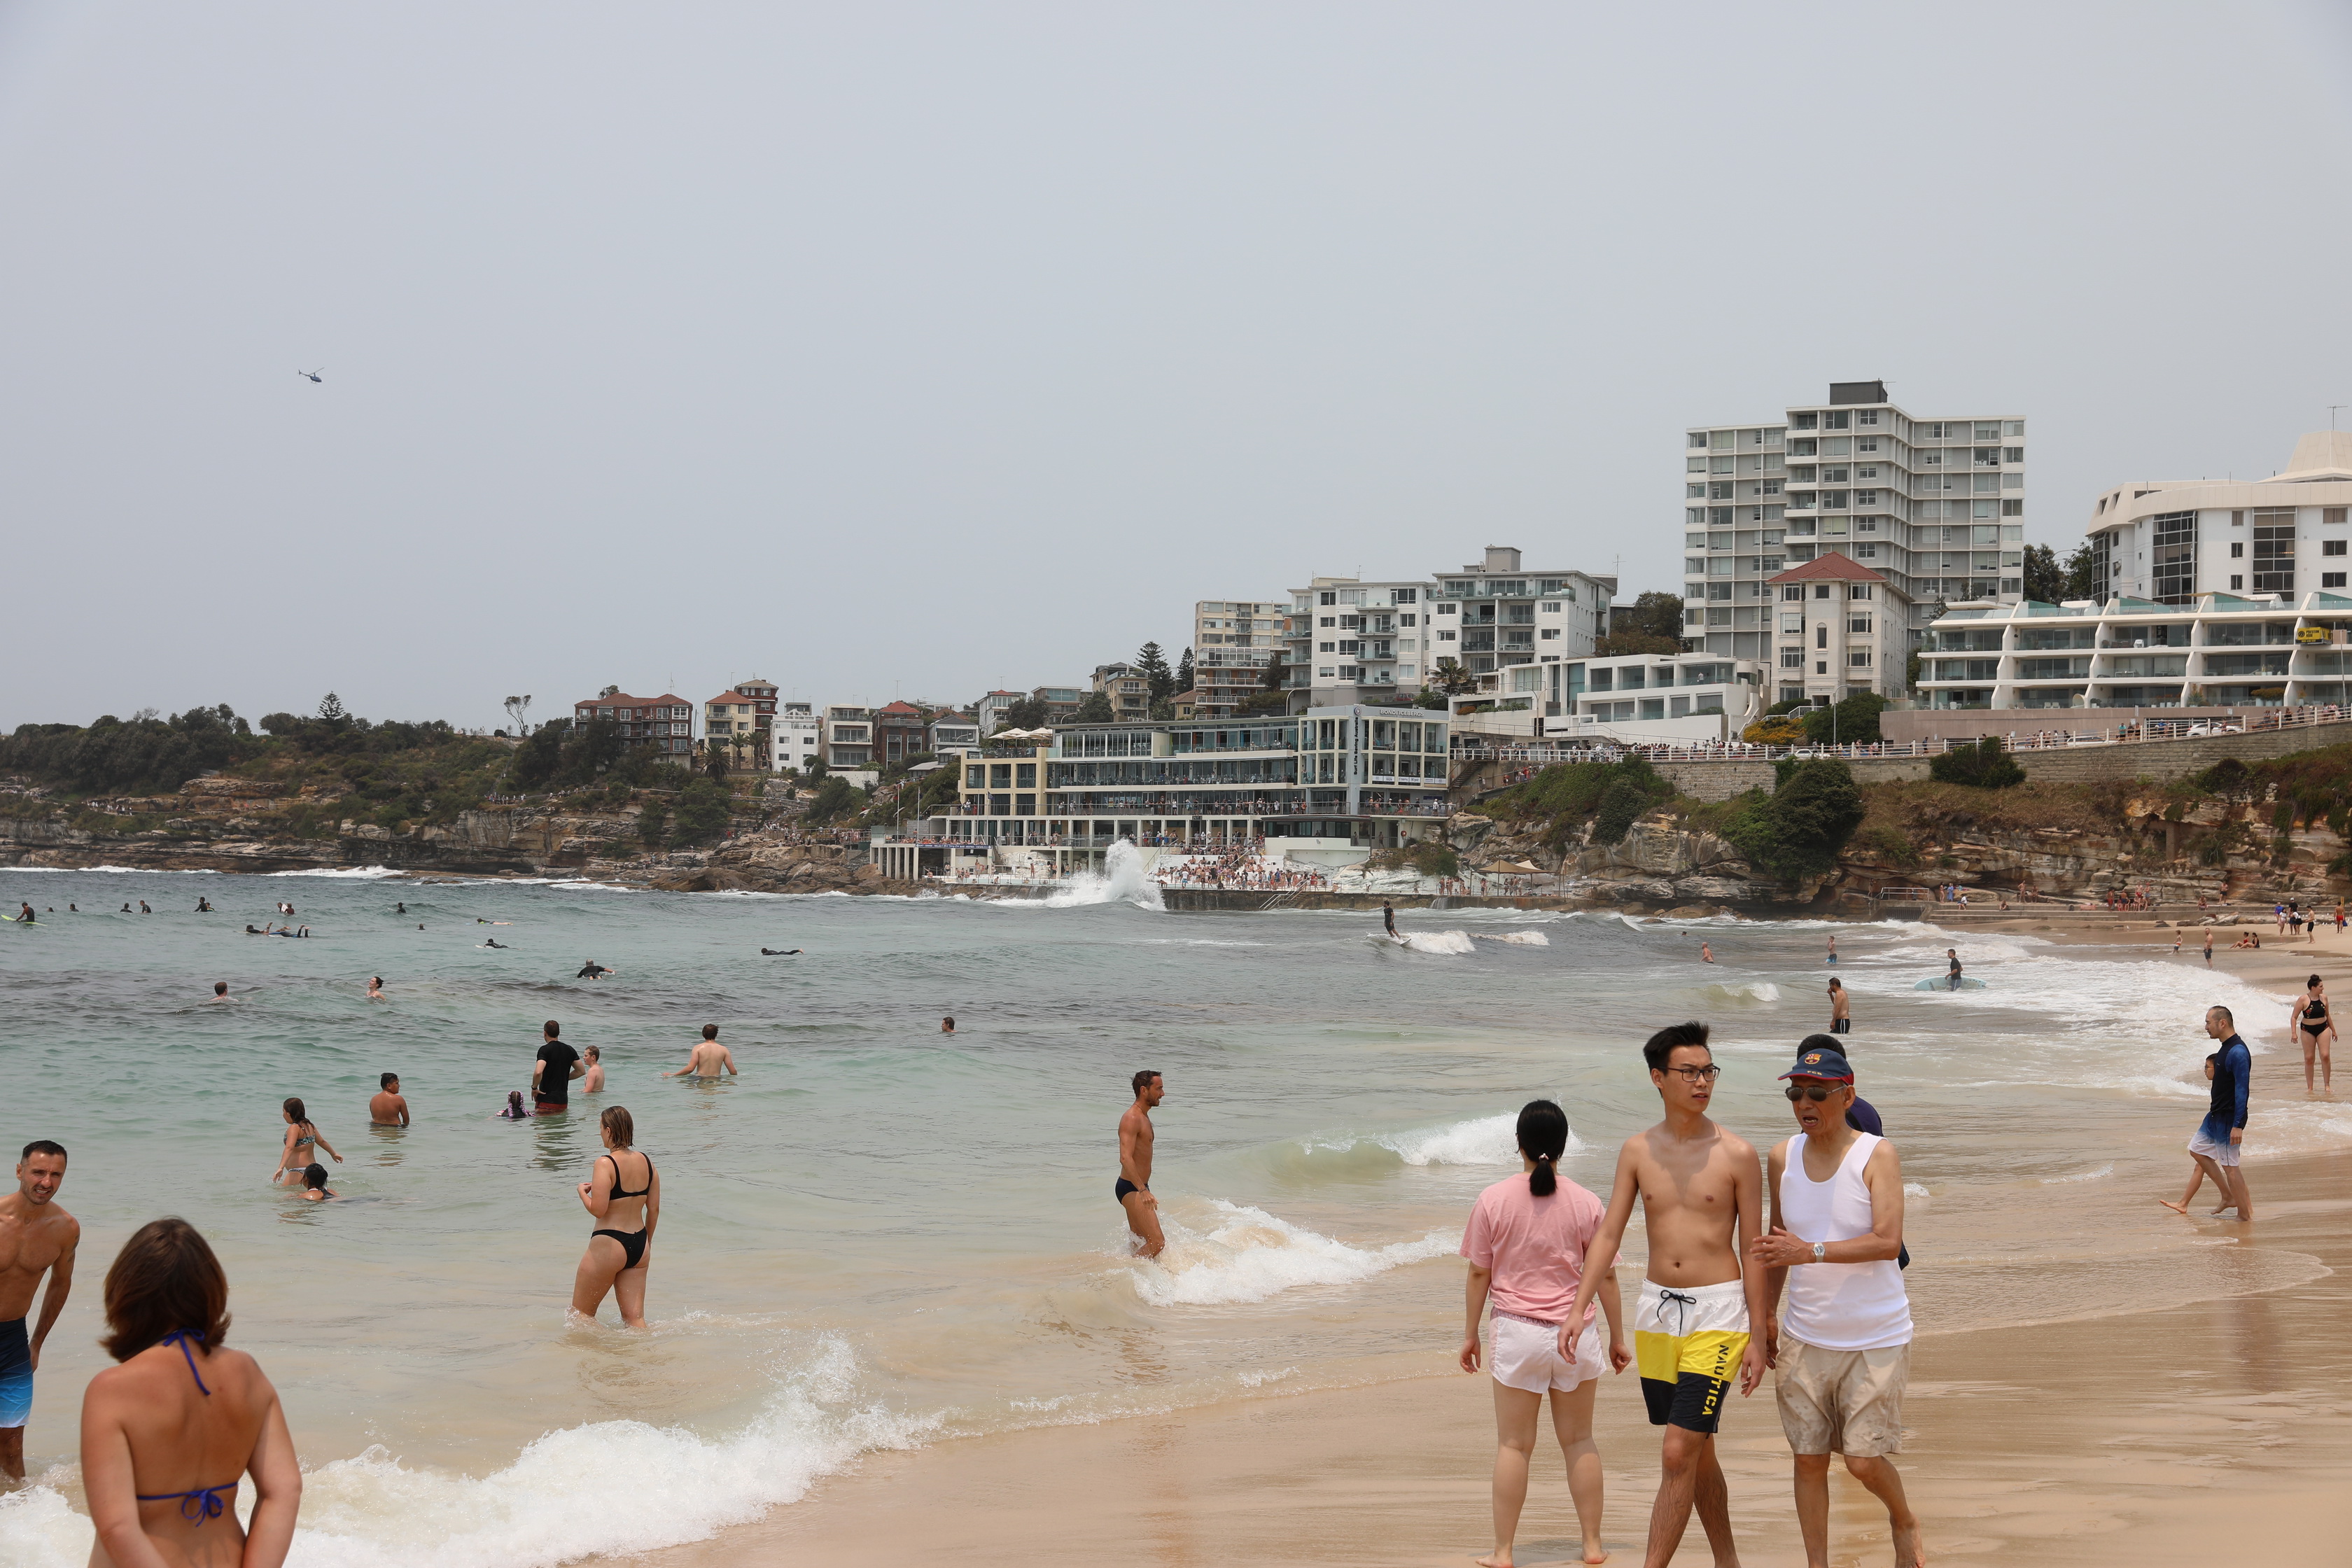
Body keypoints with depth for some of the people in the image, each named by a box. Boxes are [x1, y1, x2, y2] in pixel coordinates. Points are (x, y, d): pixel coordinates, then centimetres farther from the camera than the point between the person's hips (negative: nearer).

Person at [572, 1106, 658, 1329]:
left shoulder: (605, 1164, -16)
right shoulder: (646, 1162, 5)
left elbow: (598, 1209, -22)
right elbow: (654, 1209, 10)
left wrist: (582, 1192, -2)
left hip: (609, 1245, -7)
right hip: (639, 1245, 7)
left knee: (580, 1315, 8)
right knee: (634, 1317, 8)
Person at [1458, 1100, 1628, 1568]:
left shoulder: (1493, 1200, -5)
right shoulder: (1586, 1203, -3)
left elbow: (1479, 1273, -1)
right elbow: (1605, 1275, 1)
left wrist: (1470, 1335, 9)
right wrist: (1618, 1337, 11)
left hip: (1518, 1332, -1)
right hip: (1577, 1333, 1)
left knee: (1514, 1445, 5)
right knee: (1579, 1440, 14)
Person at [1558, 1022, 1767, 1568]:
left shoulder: (1738, 1155, -7)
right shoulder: (1638, 1151, 3)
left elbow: (1752, 1250, -4)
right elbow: (1608, 1234, 3)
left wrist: (1757, 1338, -4)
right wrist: (1578, 1308, -8)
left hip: (1717, 1311, -4)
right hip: (1656, 1310, 4)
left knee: (1678, 1453, -11)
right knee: (1698, 1451, 15)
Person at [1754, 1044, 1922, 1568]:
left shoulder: (1877, 1156, -10)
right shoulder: (1783, 1157, 4)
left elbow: (1888, 1241, -22)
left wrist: (1811, 1251, -32)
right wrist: (1765, 1315, 19)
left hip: (1875, 1339, -4)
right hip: (1805, 1338, 4)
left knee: (1864, 1460, -4)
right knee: (1809, 1459, 4)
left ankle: (1904, 1522, 27)